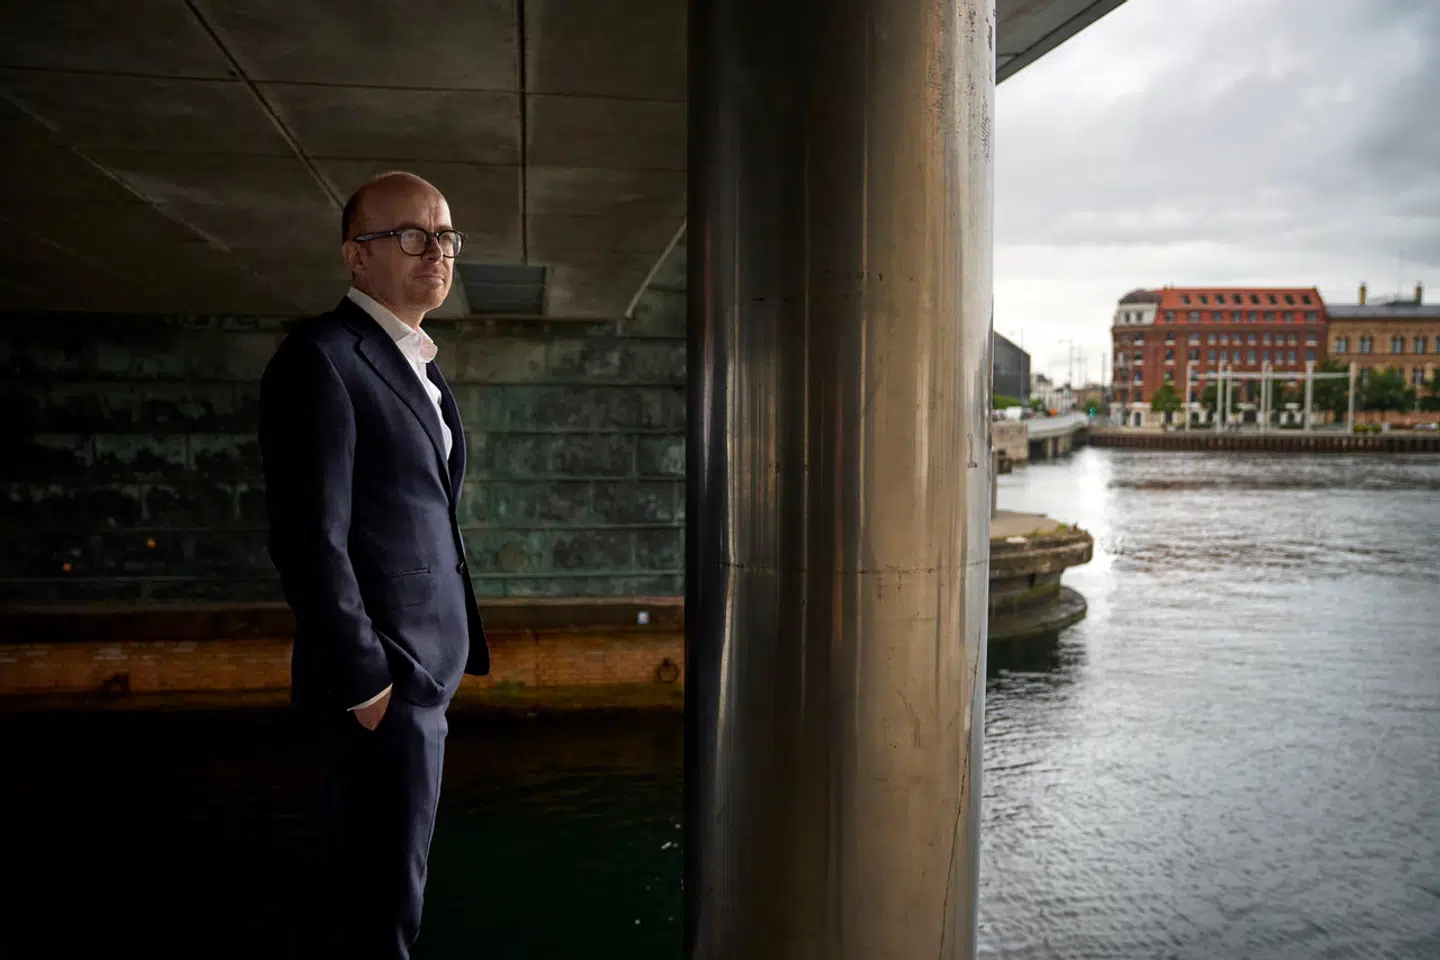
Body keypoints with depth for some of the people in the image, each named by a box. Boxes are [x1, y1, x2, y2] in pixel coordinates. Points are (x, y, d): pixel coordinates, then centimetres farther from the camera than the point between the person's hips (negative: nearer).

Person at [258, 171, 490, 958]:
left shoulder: (415, 363, 16)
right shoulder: (321, 355, -13)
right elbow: (309, 537, -19)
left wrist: (437, 655, 14)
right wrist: (365, 680, -18)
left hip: (422, 666, 9)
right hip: (387, 675, -9)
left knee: (356, 880, 21)